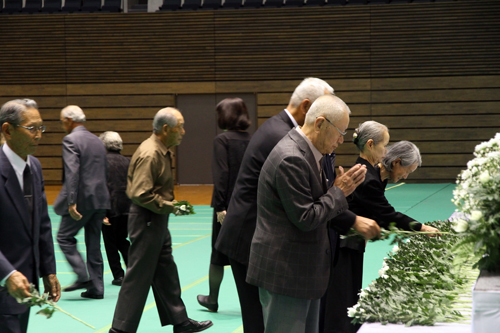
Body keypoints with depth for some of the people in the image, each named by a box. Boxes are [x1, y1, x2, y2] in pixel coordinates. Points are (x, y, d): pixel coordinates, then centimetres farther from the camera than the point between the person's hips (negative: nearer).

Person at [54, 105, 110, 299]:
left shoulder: (70, 140, -10)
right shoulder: (97, 141, 16)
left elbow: (72, 172, -20)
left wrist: (71, 202, -23)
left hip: (82, 199, -8)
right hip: (99, 199, 8)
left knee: (65, 238, 4)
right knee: (93, 243, 11)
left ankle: (83, 277, -6)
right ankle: (96, 287, 11)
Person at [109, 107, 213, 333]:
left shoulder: (162, 152, 12)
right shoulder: (149, 155, -21)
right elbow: (142, 194, -26)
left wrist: (170, 204, 8)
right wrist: (170, 207, -19)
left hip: (157, 221, 11)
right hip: (146, 220, -11)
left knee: (166, 272, 17)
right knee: (138, 276, -4)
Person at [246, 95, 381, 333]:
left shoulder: (305, 153, 11)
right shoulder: (291, 159, -22)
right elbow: (305, 218, -22)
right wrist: (339, 192, -11)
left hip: (304, 271, 11)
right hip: (285, 274, -11)